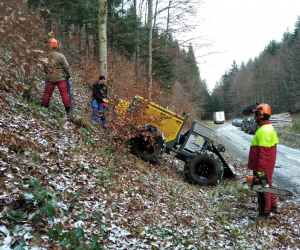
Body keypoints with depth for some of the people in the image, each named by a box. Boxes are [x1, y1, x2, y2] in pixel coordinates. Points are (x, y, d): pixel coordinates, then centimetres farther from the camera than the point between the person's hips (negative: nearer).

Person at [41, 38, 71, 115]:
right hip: (60, 78, -3)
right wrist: (68, 74, 11)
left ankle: (43, 107, 20)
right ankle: (68, 109, 0)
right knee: (64, 93, 1)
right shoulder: (61, 56, -10)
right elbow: (66, 66, -5)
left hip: (50, 78, 3)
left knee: (47, 93, 12)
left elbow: (43, 68, 10)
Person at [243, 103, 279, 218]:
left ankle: (264, 212, 16)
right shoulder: (269, 127, 8)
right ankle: (272, 206, 39)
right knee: (267, 185, 23)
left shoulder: (263, 131, -25)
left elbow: (263, 153, -28)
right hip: (268, 166, 10)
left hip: (262, 168, -10)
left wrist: (260, 172, -26)